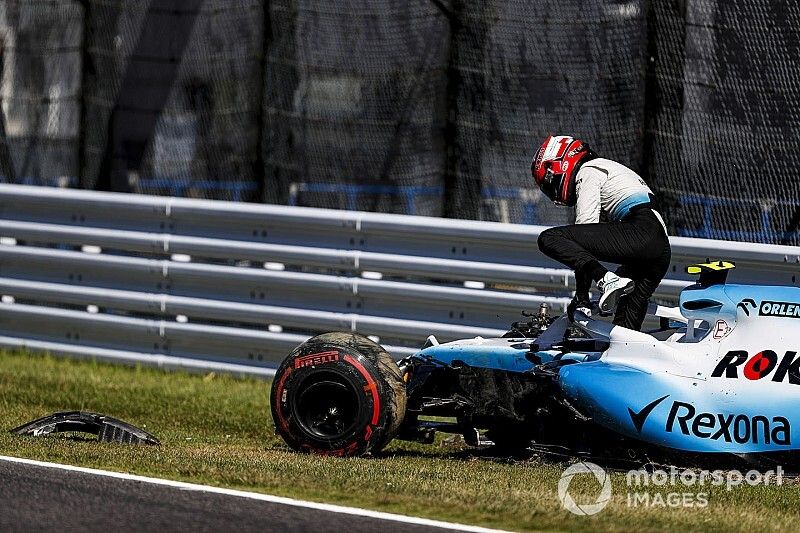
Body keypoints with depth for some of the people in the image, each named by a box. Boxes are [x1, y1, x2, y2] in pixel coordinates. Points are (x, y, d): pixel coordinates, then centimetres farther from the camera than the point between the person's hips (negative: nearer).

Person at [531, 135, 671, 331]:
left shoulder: (588, 172, 9)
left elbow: (585, 225, -2)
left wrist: (582, 294, -2)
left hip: (639, 231, -9)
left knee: (549, 239, -12)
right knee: (627, 322, 15)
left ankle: (607, 280, -27)